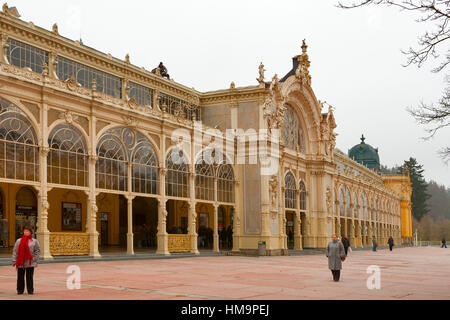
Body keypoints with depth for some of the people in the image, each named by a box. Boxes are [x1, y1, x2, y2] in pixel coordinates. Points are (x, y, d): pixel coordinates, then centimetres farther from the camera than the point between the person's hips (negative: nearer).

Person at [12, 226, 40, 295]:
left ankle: (30, 290, 7)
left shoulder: (34, 241, 4)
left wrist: (34, 259, -8)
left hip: (30, 263, -2)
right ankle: (20, 290, 11)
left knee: (29, 277, 0)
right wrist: (14, 260, 0)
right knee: (20, 277, 2)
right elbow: (15, 251, 8)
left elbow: (38, 250, 2)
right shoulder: (19, 241, 11)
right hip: (20, 262, 2)